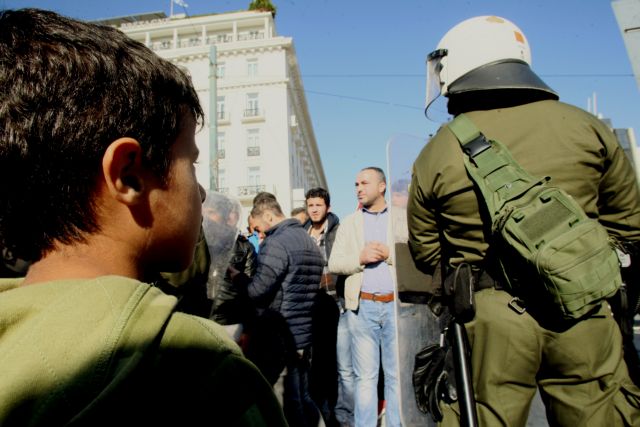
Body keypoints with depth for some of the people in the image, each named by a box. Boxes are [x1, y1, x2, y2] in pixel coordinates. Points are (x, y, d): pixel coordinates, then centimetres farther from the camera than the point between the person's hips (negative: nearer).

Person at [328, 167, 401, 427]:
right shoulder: (349, 223, 12)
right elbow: (334, 264, 6)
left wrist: (389, 254, -13)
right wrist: (360, 258, -10)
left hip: (396, 304, -1)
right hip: (362, 306, 1)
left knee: (397, 374, 7)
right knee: (365, 376, 7)